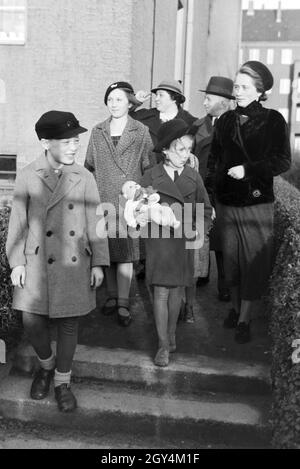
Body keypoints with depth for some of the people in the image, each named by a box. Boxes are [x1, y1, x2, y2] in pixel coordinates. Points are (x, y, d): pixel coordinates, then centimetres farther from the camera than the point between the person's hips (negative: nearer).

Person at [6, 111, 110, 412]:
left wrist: (98, 262, 1)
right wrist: (16, 262, -1)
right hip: (37, 263, 0)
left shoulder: (83, 178, -2)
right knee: (32, 321, 1)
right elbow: (18, 221, 1)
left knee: (68, 323, 8)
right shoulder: (27, 177, -3)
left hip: (74, 263, 1)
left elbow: (95, 222, 2)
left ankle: (62, 381, 28)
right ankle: (46, 364, 33)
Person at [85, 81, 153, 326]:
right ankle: (112, 296, 21)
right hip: (103, 199, 3)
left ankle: (123, 303, 3)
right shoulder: (98, 132, 10)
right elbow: (89, 165, 14)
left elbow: (149, 167, 3)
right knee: (107, 249, 7)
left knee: (126, 251, -3)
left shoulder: (142, 132, 2)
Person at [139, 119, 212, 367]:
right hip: (159, 242, -2)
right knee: (161, 293, -2)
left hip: (184, 243, 2)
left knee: (177, 291, 11)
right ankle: (163, 345, 9)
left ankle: (171, 333, 31)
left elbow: (206, 210, 10)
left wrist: (199, 227, -5)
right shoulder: (151, 176, -4)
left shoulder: (194, 177, 3)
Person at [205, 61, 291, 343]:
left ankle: (244, 320, 7)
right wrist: (209, 195, 5)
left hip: (257, 203, -4)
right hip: (226, 201, 4)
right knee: (231, 259, 11)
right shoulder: (226, 121, 9)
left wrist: (248, 170, -16)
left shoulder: (273, 120, -3)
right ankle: (235, 308, 28)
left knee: (254, 262, -1)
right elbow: (214, 159, 12)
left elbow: (283, 161, -7)